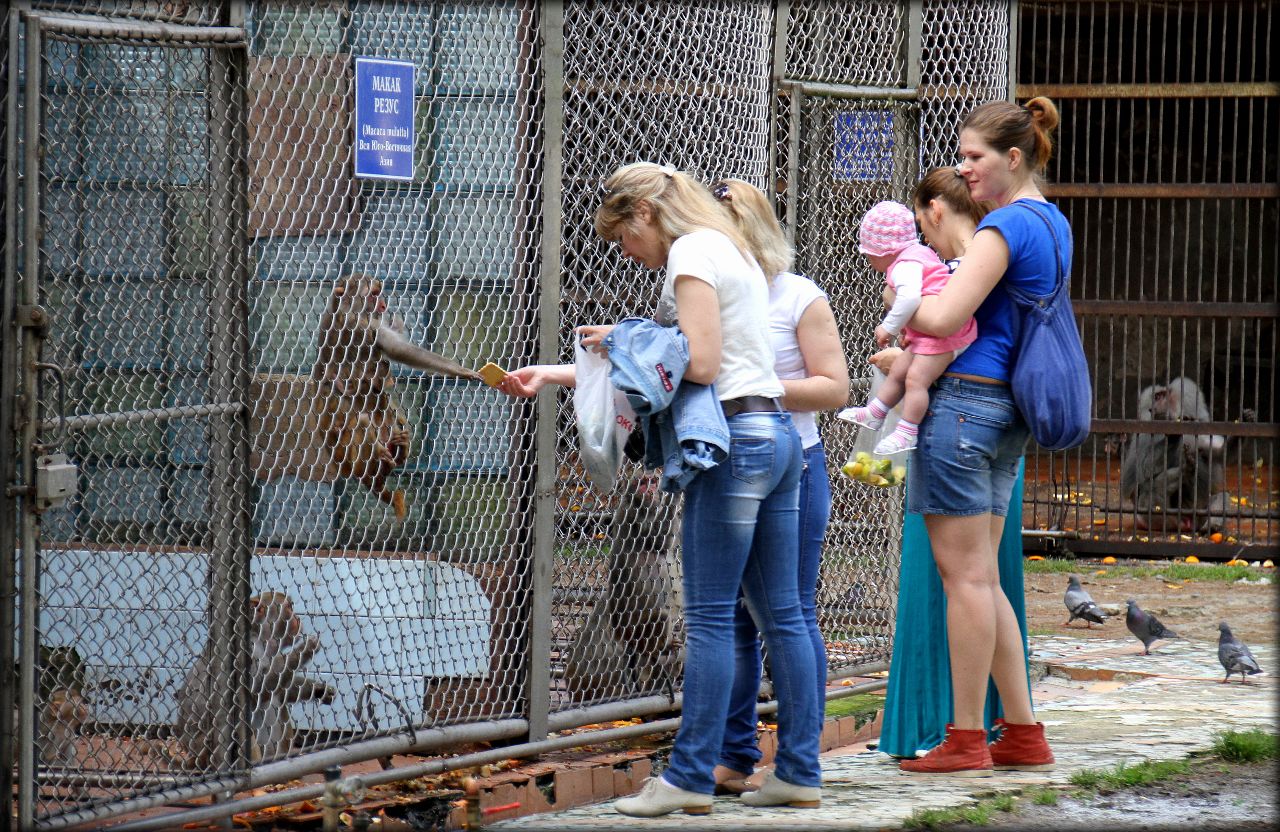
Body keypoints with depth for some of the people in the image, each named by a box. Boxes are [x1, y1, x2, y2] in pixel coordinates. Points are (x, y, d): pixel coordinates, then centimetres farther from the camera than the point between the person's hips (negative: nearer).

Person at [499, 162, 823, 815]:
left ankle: (690, 778, -8)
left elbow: (698, 364, -17)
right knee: (781, 614, 9)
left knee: (709, 616, -8)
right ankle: (799, 772, 9)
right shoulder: (727, 249, 23)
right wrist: (556, 375, 24)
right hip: (775, 436, 10)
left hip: (735, 436, -10)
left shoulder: (692, 251, -7)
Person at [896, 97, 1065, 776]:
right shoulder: (1052, 224, 16)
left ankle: (965, 740, -1)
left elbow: (945, 319, -21)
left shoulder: (1005, 226, -13)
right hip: (1008, 413, 9)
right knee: (979, 576, 13)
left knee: (964, 573, -4)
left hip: (965, 403, -9)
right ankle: (1023, 735, 13)